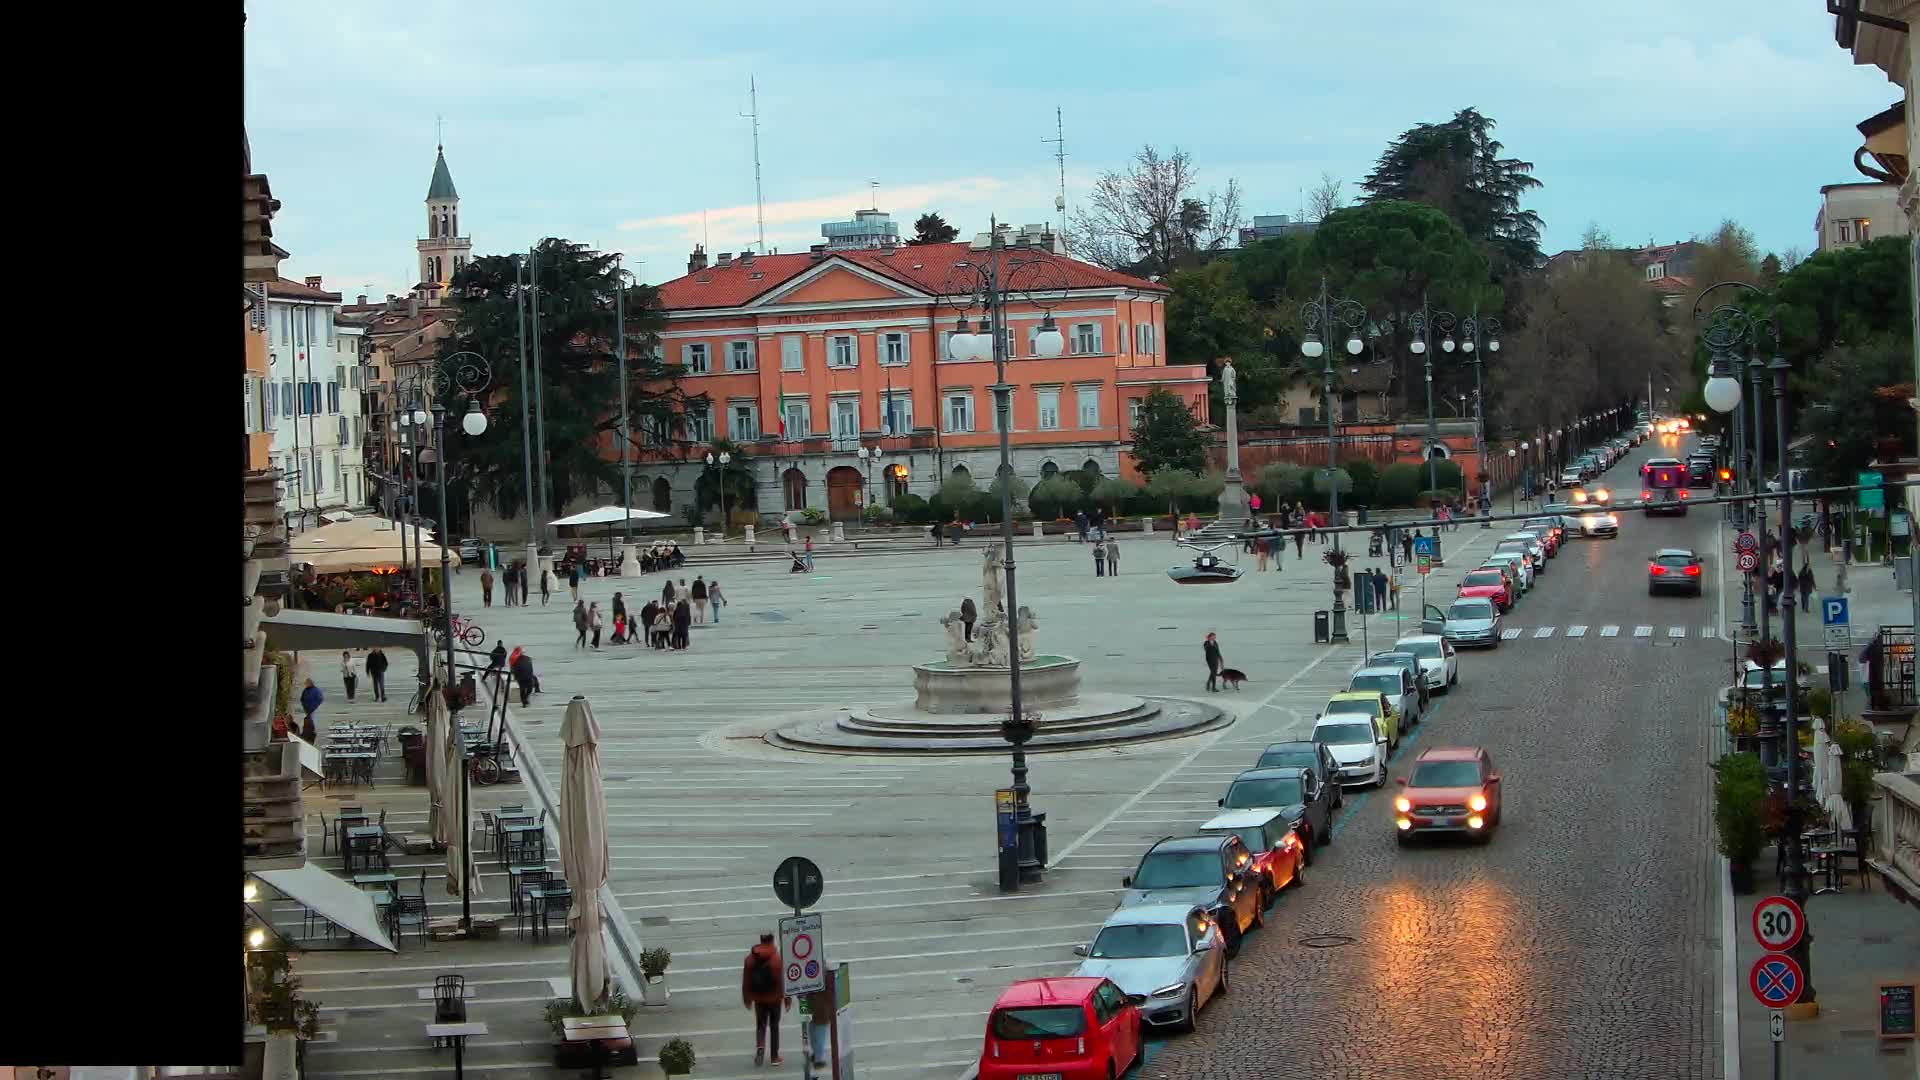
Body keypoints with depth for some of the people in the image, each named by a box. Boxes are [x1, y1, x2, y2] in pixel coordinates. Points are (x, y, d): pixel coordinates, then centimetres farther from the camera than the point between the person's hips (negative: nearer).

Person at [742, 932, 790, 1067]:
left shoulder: (750, 958, -3)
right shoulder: (778, 958, -12)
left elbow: (746, 980, 2)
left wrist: (747, 998, 12)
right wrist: (788, 998, -1)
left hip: (758, 998, 2)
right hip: (774, 998, -2)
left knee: (760, 1025, 15)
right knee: (774, 1025, 9)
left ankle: (760, 1047, -11)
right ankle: (775, 1057, 12)